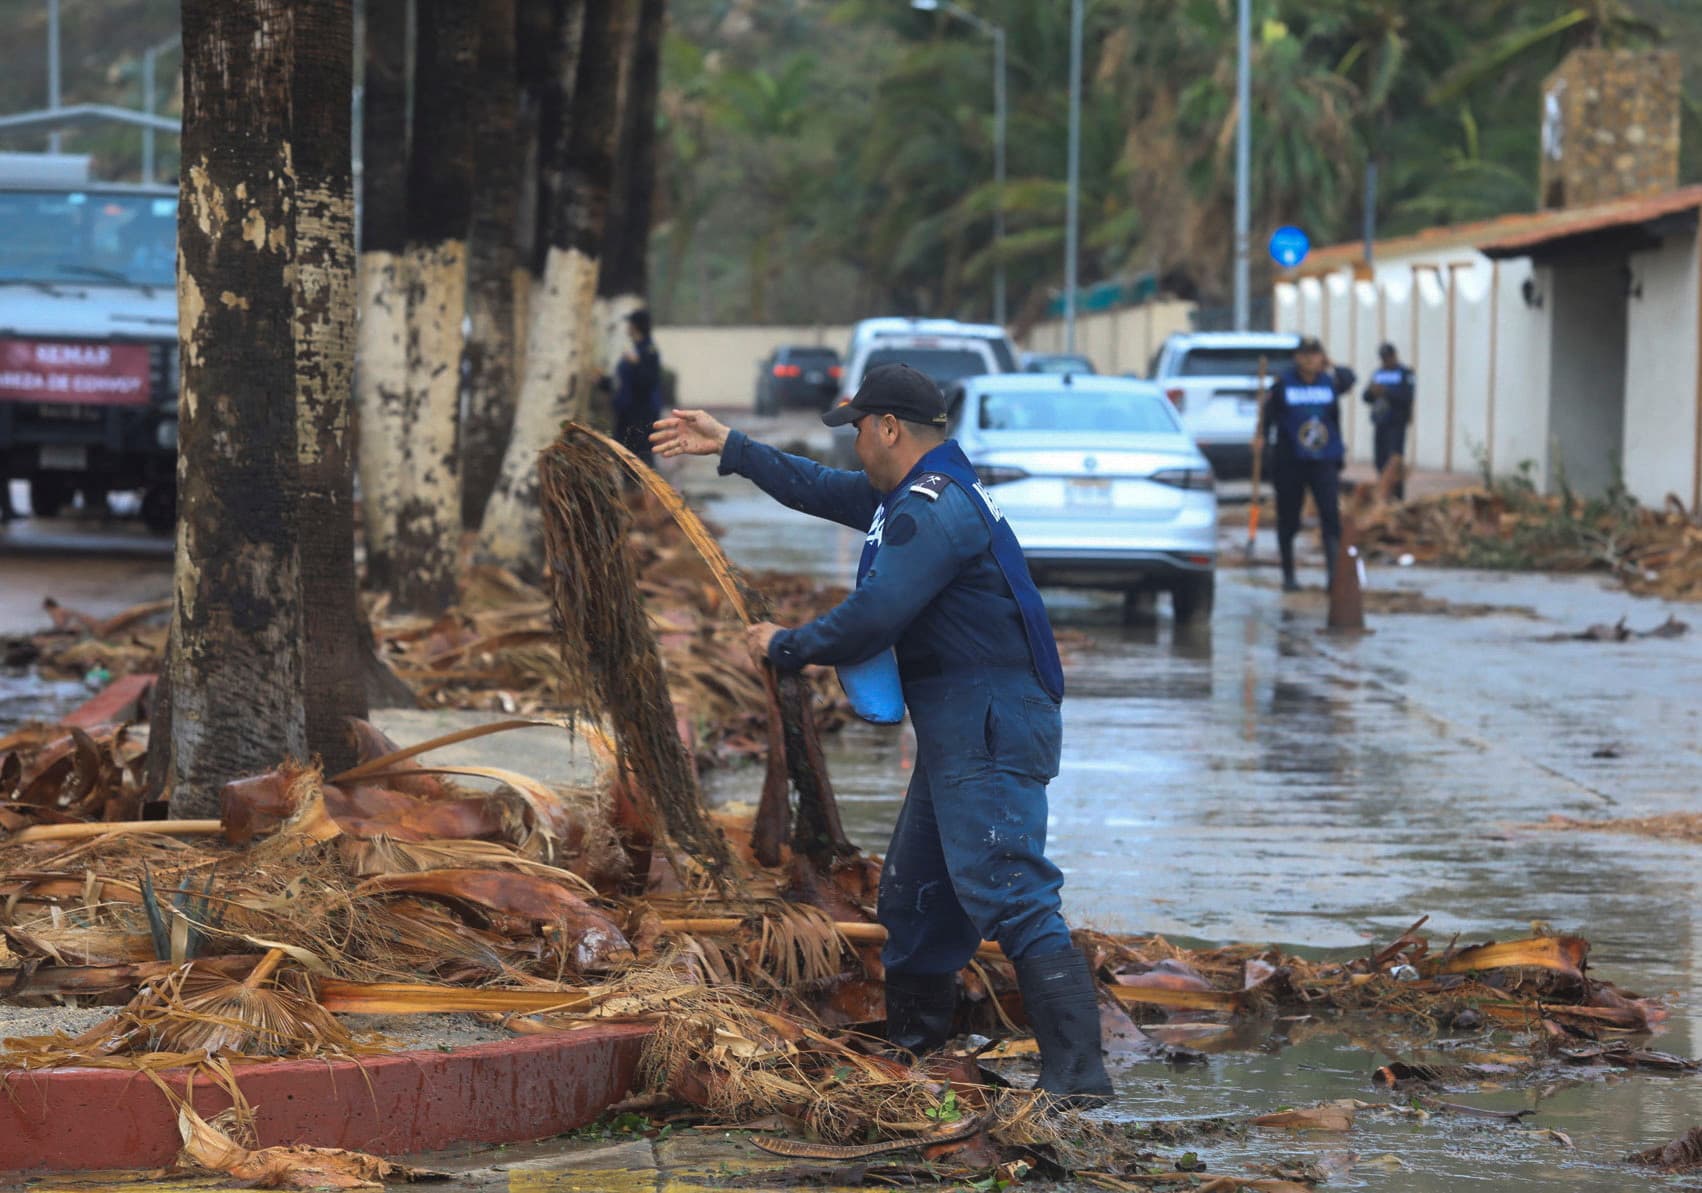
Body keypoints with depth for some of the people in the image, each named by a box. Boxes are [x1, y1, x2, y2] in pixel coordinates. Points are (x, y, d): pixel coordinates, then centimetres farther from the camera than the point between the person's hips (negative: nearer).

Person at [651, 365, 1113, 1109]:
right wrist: (730, 448, 34)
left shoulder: (932, 510, -17)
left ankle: (1077, 1076, -25)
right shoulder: (918, 495, 17)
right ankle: (911, 1048, 32)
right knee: (914, 898, 20)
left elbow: (871, 620, -22)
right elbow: (824, 491, 31)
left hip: (990, 734, -11)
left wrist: (785, 648, -6)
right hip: (957, 734, 11)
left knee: (1009, 897, -18)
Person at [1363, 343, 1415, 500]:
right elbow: (1367, 398, 14)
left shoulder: (1406, 374, -2)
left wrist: (1385, 392, -22)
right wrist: (1372, 391, -8)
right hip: (1379, 423, 6)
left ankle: (1398, 498, -12)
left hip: (1396, 424, -6)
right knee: (1381, 462, 5)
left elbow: (1407, 398, -14)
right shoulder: (1378, 374, 16)